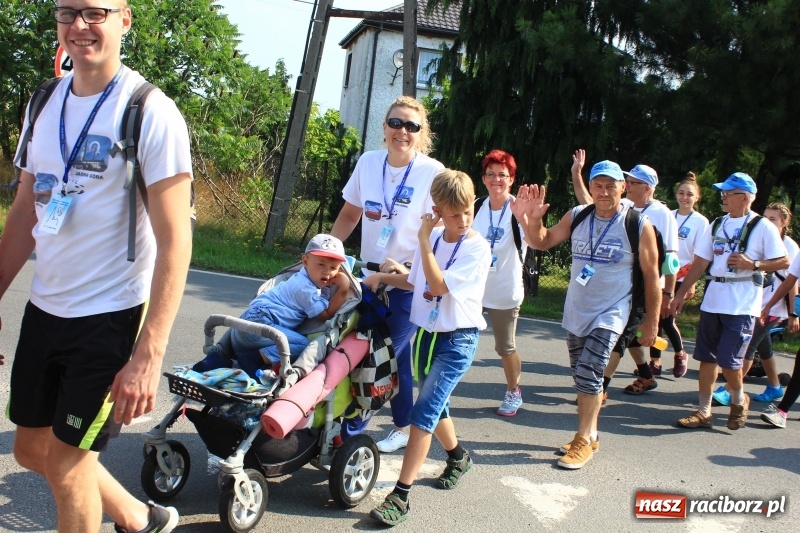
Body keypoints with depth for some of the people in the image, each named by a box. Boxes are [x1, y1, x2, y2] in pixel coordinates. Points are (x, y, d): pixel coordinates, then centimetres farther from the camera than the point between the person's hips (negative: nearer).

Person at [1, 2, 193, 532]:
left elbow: (175, 241, -18)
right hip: (44, 309, 7)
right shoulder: (46, 104, 6)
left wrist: (148, 356, -23)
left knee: (66, 460, 3)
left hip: (110, 316, -7)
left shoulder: (152, 113, -14)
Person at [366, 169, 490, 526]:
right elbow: (416, 281, 17)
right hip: (426, 333, 7)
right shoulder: (434, 238, 2)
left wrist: (423, 240, -23)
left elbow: (438, 286, -26)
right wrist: (383, 277, 4)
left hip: (458, 339, -6)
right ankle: (459, 457, 46)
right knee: (435, 407, 19)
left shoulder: (477, 248, -16)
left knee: (424, 411, -13)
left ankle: (400, 496, -9)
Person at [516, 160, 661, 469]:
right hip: (575, 312, 5)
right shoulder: (577, 217, -1)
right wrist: (530, 221, -18)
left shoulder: (639, 225, -12)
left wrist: (651, 322, -3)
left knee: (588, 373, -15)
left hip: (610, 314, -5)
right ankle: (590, 433, 29)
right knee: (581, 375, 13)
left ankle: (584, 440, 0)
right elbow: (544, 242, 5)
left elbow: (651, 276, -5)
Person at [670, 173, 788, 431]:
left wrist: (753, 265, -19)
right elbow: (700, 262, 11)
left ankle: (739, 400, 23)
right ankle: (704, 412, 17)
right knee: (707, 358, 7)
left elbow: (783, 262, -5)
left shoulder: (763, 228, -4)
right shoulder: (717, 225, 11)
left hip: (742, 306, -5)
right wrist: (680, 294, 8)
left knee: (728, 360, -6)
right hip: (712, 301, 6)